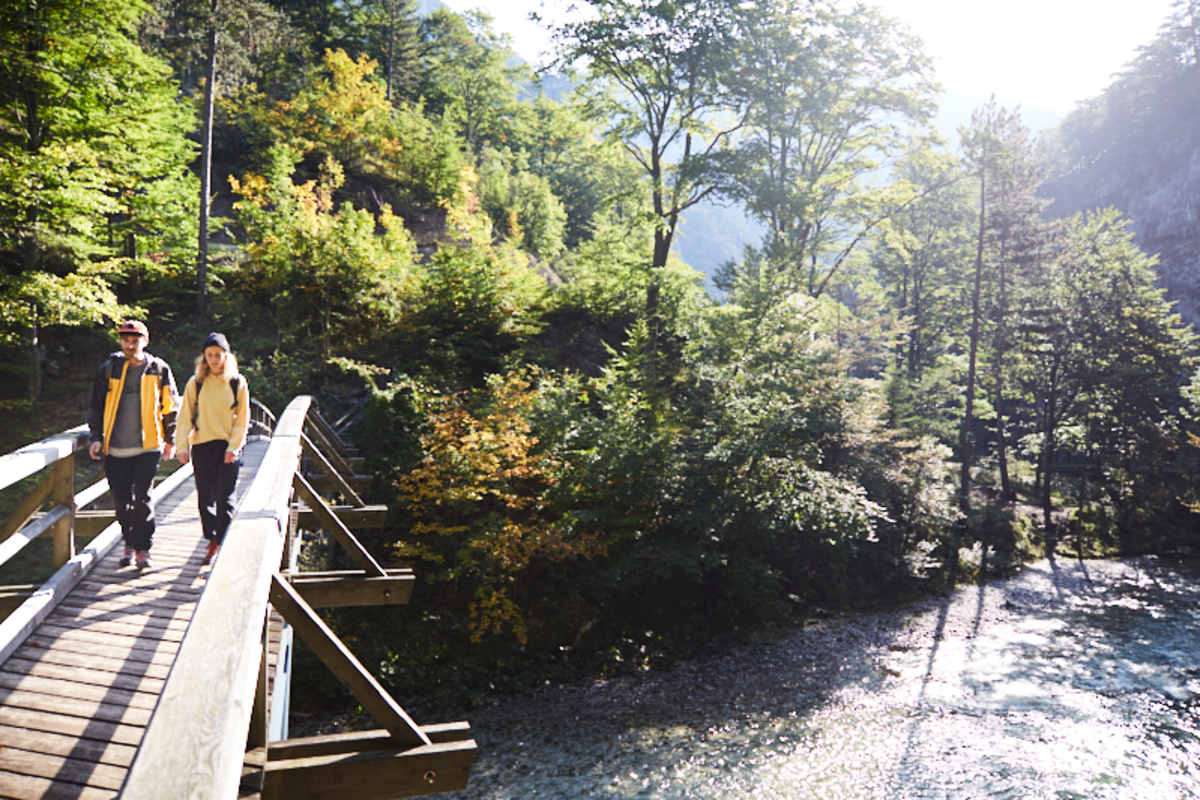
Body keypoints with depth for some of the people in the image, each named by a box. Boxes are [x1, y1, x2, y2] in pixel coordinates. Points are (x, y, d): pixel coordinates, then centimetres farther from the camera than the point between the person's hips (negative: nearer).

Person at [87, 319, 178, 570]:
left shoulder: (159, 369, 2)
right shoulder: (109, 369, 4)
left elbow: (169, 407, 10)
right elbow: (96, 406, 11)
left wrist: (170, 440, 10)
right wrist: (96, 437, 3)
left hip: (147, 446, -2)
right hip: (115, 448, 2)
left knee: (142, 497, -9)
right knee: (121, 499, 7)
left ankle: (143, 548, 3)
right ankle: (129, 544, 25)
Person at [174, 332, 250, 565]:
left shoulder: (238, 383, 2)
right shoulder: (195, 383, 4)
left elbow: (242, 419, 2)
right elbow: (185, 417, 6)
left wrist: (233, 447, -7)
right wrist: (182, 446, -1)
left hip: (229, 447, -2)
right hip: (202, 446, 2)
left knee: (224, 498, -4)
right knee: (205, 498, 6)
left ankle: (220, 545, 3)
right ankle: (211, 541, 20)